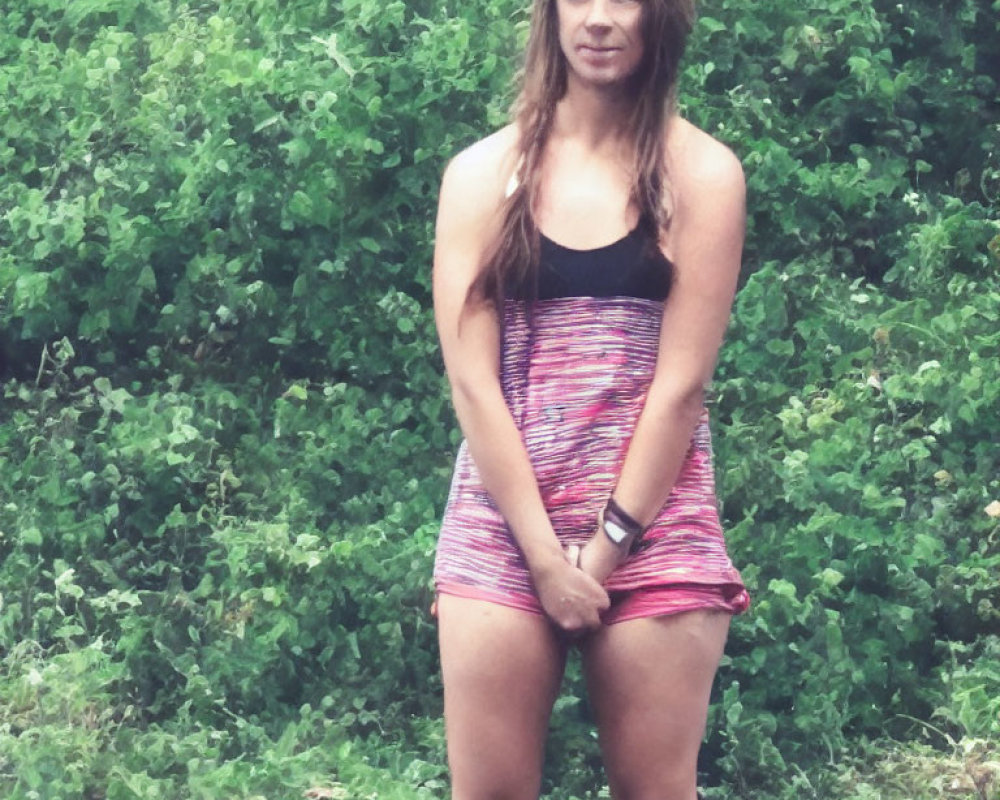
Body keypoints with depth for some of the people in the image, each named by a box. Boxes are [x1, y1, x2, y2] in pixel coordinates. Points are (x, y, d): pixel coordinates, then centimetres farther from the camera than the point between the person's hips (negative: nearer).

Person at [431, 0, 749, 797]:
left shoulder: (702, 173, 2)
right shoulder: (483, 174, 4)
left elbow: (681, 382, -5)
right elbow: (472, 381, -3)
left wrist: (608, 546, -10)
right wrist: (546, 557, -10)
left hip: (654, 527, -1)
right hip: (502, 525, 1)